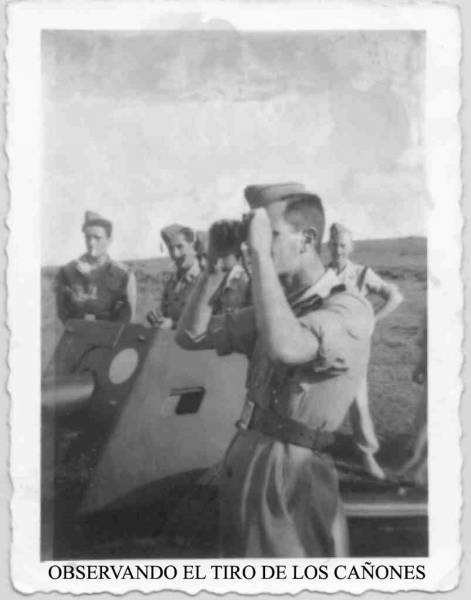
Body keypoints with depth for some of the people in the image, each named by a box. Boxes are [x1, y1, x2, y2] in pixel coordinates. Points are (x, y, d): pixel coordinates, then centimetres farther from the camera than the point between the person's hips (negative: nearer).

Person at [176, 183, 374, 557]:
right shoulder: (275, 304, 8)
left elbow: (286, 347, -36)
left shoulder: (351, 310, -16)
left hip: (291, 474, -7)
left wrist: (261, 254, -28)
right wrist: (216, 268, -3)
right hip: (242, 460, 7)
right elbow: (190, 337, 10)